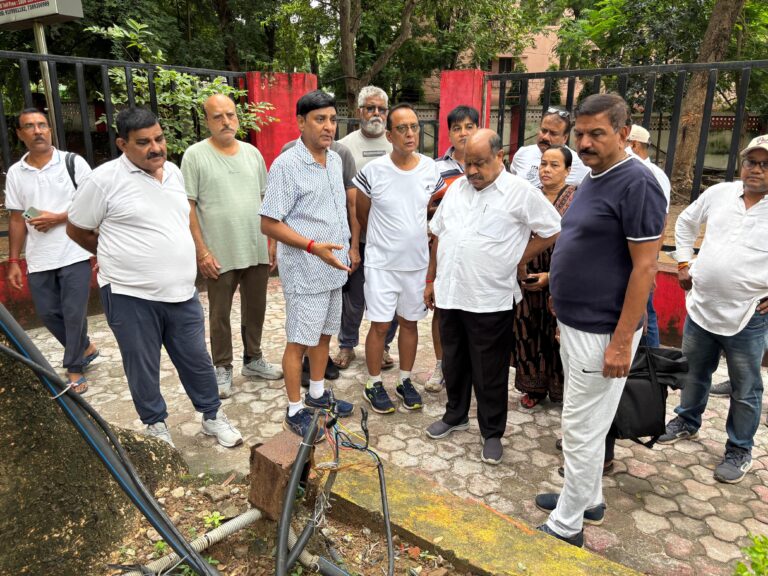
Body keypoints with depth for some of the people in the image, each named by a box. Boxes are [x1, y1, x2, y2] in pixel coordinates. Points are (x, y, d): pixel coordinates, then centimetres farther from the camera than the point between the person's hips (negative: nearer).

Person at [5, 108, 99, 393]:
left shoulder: (73, 163, -4)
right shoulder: (15, 173, 7)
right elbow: (17, 219, 9)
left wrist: (57, 218, -15)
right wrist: (13, 261, 6)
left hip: (74, 255, -4)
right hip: (38, 260, 4)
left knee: (74, 314, 0)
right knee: (48, 313, 11)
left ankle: (74, 368, 16)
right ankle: (85, 348, 34)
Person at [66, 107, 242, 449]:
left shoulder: (173, 171, 7)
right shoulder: (105, 179, -11)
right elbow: (77, 230, 0)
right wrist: (118, 259, 8)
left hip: (181, 292, 5)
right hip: (130, 296, -4)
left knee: (197, 360, 14)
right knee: (143, 369, 12)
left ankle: (212, 417, 33)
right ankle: (155, 426, 33)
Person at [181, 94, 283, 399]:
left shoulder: (252, 153, 8)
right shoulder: (195, 155, -5)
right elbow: (188, 207, -7)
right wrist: (201, 251, -12)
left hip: (257, 251, 4)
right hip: (219, 255, -4)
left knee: (255, 308, 15)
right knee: (220, 314, 8)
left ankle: (253, 359, 33)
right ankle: (223, 368, 24)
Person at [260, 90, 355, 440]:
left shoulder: (335, 160, 7)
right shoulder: (286, 166, -16)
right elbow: (269, 224, -17)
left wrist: (346, 248, 16)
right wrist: (314, 247, -26)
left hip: (334, 267, 8)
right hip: (305, 271, -7)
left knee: (324, 333, 19)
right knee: (299, 341, 3)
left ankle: (317, 393, 37)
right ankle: (295, 411, 18)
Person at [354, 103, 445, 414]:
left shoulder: (431, 169, -3)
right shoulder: (373, 171, -11)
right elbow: (362, 215, 3)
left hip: (417, 262, 3)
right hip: (381, 263, -3)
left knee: (410, 322, 14)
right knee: (380, 325, 4)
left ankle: (405, 381, 31)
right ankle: (374, 384, 22)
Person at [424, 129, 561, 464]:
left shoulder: (521, 193, -9)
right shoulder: (456, 189, 9)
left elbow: (552, 232, -6)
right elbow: (439, 236, 15)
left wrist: (515, 261, -6)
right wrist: (431, 280, 15)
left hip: (491, 301, -5)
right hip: (450, 295, 6)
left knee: (490, 374, 7)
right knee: (453, 363, 19)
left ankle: (492, 433, 25)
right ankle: (455, 416, 39)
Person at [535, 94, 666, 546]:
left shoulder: (636, 183, -17)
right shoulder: (593, 179, 11)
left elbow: (644, 266, -19)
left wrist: (622, 340, -21)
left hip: (602, 332, -9)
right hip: (575, 324, 9)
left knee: (582, 429, 2)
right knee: (585, 422, 21)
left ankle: (566, 527, 18)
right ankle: (588, 497, 39)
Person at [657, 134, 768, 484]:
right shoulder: (719, 194, 1)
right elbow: (685, 223, 17)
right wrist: (683, 263, 9)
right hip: (700, 307, 4)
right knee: (693, 373, 22)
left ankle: (740, 451, 30)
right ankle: (687, 422, 44)